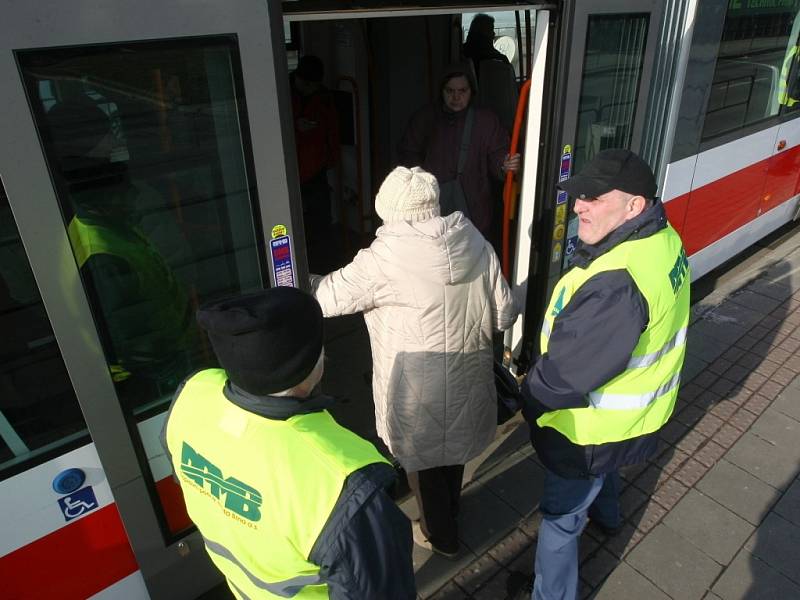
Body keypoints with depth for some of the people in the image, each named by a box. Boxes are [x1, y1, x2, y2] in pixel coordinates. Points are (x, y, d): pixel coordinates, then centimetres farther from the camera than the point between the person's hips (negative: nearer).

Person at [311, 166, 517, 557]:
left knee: (422, 457, 19)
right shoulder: (475, 242, -6)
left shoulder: (384, 258, -22)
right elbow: (504, 315, 0)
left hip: (418, 388, -5)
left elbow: (328, 297, -13)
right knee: (452, 443, 29)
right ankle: (449, 512, 55)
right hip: (467, 376, 6)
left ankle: (441, 537, 42)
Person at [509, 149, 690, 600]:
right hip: (637, 409, 10)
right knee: (604, 467, 39)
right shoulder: (664, 240, -7)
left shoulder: (617, 284, -39)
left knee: (561, 518, 11)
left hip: (596, 425, -10)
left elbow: (568, 372, -32)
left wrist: (527, 402, -12)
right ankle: (606, 515, 70)